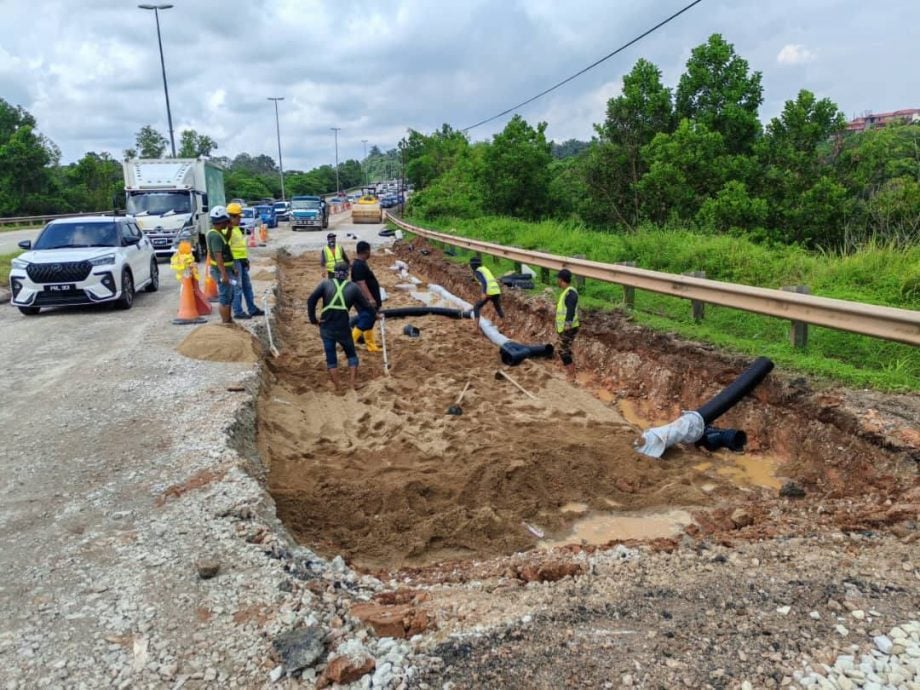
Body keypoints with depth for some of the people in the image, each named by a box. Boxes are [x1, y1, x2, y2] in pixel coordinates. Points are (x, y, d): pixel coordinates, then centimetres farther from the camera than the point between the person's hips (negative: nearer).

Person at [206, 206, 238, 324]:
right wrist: (224, 274, -30)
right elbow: (218, 256, -27)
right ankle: (226, 323, 3)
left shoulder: (217, 232, 10)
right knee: (225, 298, -4)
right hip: (221, 271, -11)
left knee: (229, 296, 20)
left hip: (225, 269, 11)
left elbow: (226, 240, 31)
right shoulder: (215, 235, -21)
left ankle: (229, 320, 31)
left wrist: (229, 229, 13)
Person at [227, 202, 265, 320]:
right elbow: (227, 248, -20)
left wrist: (246, 260, 21)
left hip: (242, 260, 10)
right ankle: (238, 312, 3)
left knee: (247, 286, 14)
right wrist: (233, 265, -23)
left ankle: (252, 309, 21)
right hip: (235, 261, -10)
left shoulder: (237, 229, 16)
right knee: (237, 287, -4)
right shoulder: (228, 230, -15)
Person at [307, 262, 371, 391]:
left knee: (331, 357, 13)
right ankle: (354, 382, 15)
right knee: (351, 354, 20)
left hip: (326, 328, 1)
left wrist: (313, 318, -2)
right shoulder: (353, 287, -2)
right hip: (343, 328, 0)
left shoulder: (325, 283, -1)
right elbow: (366, 306, 1)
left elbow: (311, 300, -9)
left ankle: (336, 386, 14)